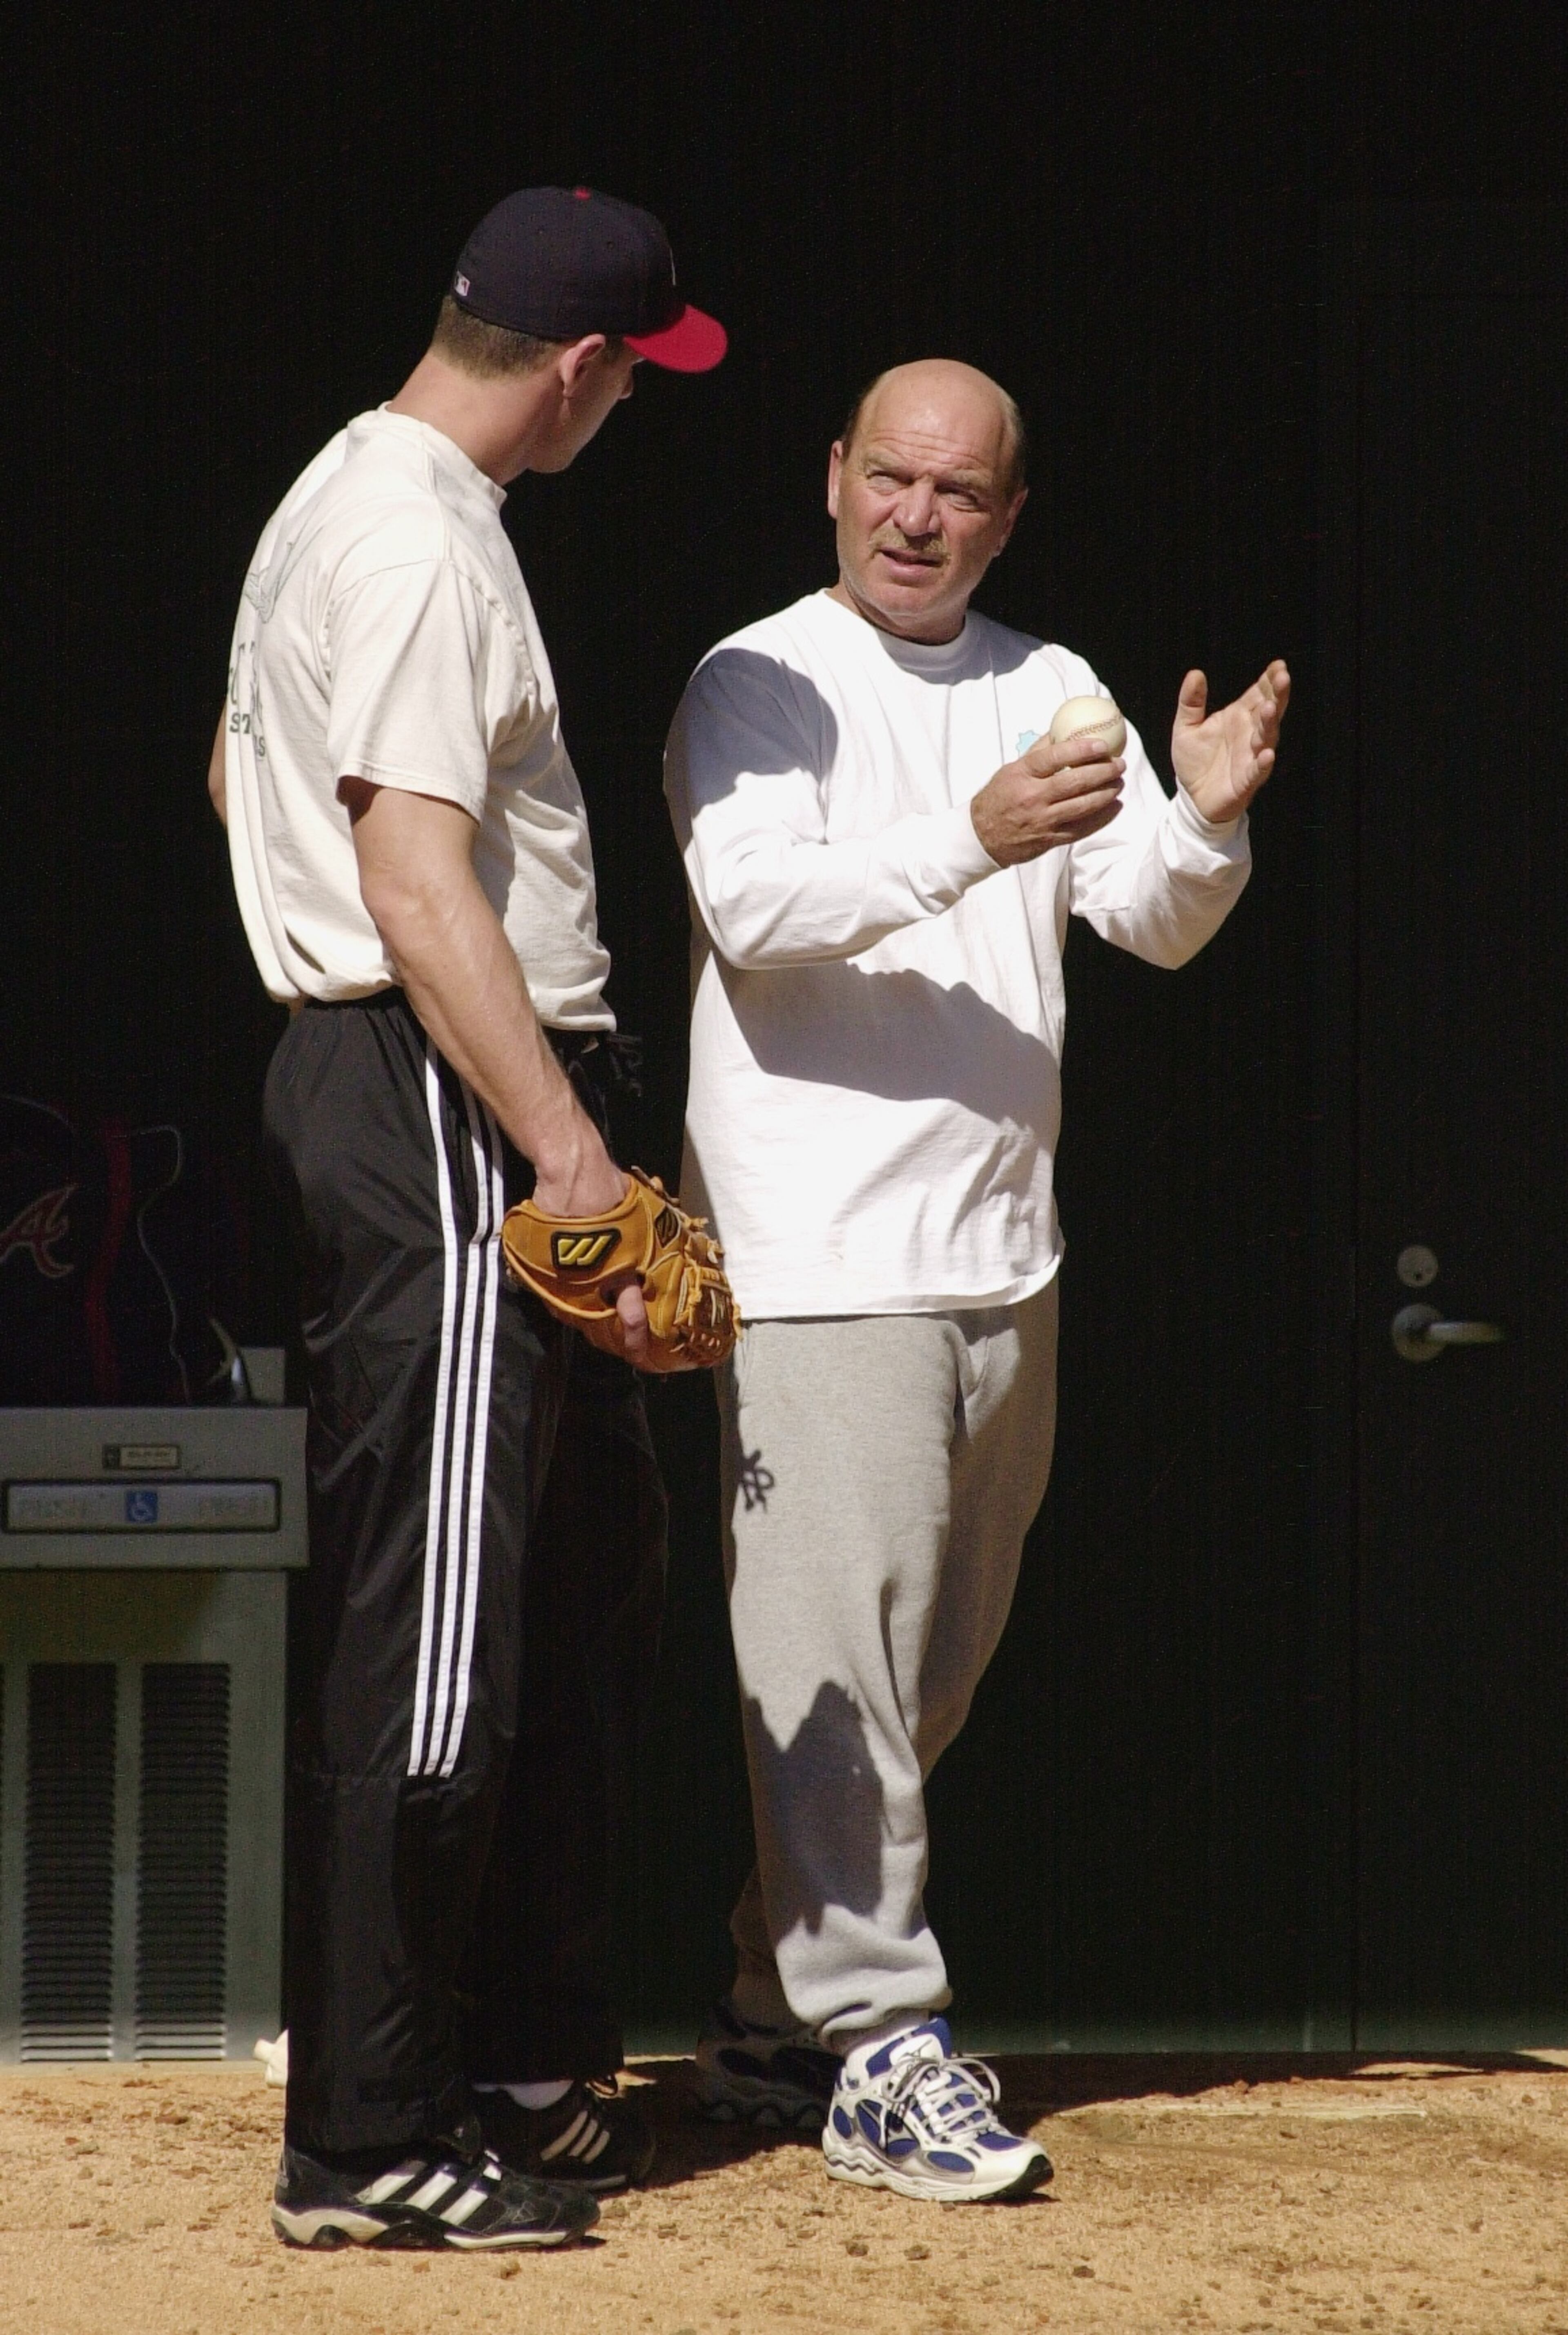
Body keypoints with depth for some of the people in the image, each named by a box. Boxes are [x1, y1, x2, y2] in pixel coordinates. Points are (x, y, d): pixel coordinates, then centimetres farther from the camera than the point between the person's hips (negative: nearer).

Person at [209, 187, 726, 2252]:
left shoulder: (345, 496, 16)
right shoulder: (425, 542, -17)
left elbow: (239, 774, 28)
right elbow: (421, 883, -24)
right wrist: (570, 1158, -27)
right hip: (448, 1101, -11)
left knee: (590, 1578, 17)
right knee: (430, 1630, -9)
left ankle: (527, 2066, 24)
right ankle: (368, 2147, -5)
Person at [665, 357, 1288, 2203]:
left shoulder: (1051, 691, 15)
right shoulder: (758, 686, -2)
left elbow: (1153, 920, 7)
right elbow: (751, 897, -18)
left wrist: (1205, 819, -15)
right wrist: (966, 842, -31)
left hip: (1004, 1263, 7)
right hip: (822, 1264, -6)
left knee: (933, 1666, 12)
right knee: (836, 1663, -10)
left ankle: (774, 2013, 23)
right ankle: (875, 2046, -7)